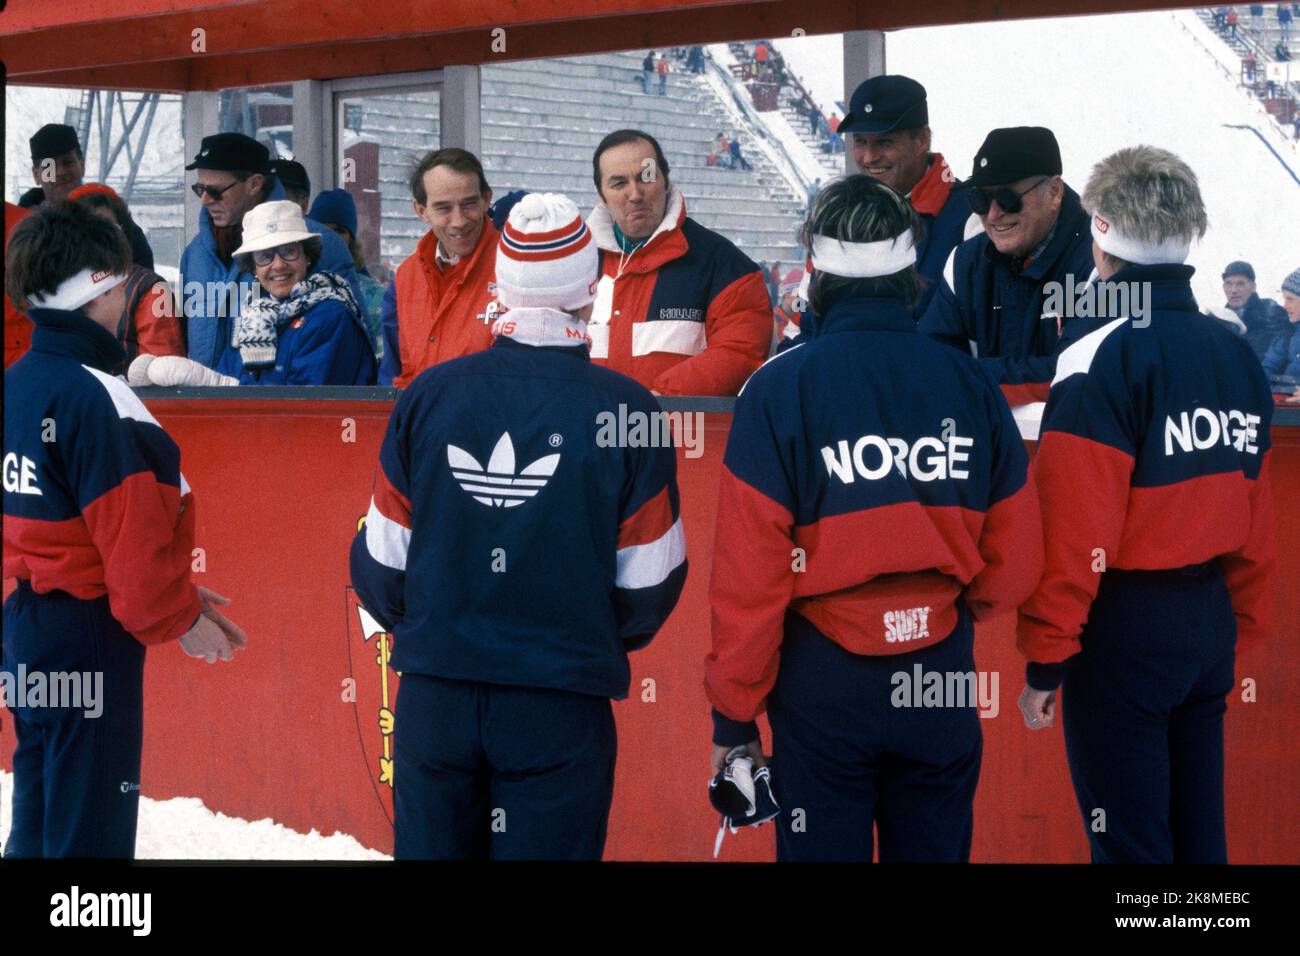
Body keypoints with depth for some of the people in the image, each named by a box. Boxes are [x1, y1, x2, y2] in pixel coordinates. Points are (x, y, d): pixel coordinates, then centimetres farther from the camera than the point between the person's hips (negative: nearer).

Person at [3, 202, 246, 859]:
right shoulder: (94, 396, -19)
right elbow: (131, 533, -19)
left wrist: (172, 591, 13)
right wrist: (179, 615, -3)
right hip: (89, 635, -9)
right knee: (91, 831, -1)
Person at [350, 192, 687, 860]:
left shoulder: (428, 396, -4)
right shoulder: (623, 410, -9)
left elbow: (382, 553, 2)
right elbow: (650, 578, -3)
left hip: (434, 697, 2)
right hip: (561, 704, -2)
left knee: (434, 846, 14)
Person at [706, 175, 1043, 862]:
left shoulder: (778, 388, -11)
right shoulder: (969, 382, -1)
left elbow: (748, 573, -13)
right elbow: (1015, 559, 1)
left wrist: (733, 715, -4)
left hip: (823, 677, -3)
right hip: (942, 676, 3)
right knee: (934, 850, 15)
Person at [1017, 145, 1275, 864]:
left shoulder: (1100, 358, -15)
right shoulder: (1236, 355, 8)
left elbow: (1074, 531, -18)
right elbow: (1255, 515, 12)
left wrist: (1044, 660, -12)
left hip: (1125, 625, -7)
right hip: (1212, 627, 7)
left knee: (1130, 841, 0)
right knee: (1197, 831, 14)